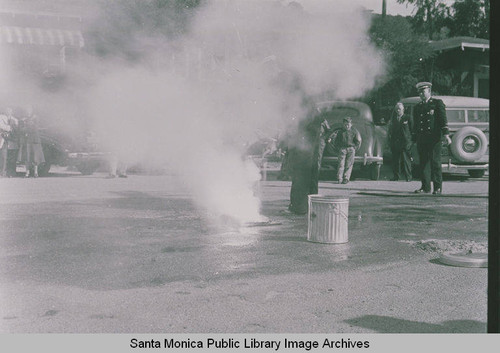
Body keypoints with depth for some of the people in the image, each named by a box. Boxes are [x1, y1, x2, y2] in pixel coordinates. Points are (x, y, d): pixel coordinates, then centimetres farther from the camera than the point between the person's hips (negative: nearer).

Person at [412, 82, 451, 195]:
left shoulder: (437, 103, 6)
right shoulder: (417, 107, 19)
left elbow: (443, 119, -2)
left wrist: (446, 134, -12)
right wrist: (415, 139, 15)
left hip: (435, 138, -4)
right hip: (421, 139, 5)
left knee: (435, 162, -7)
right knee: (423, 163, 3)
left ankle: (438, 187, -2)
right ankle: (425, 187, 9)